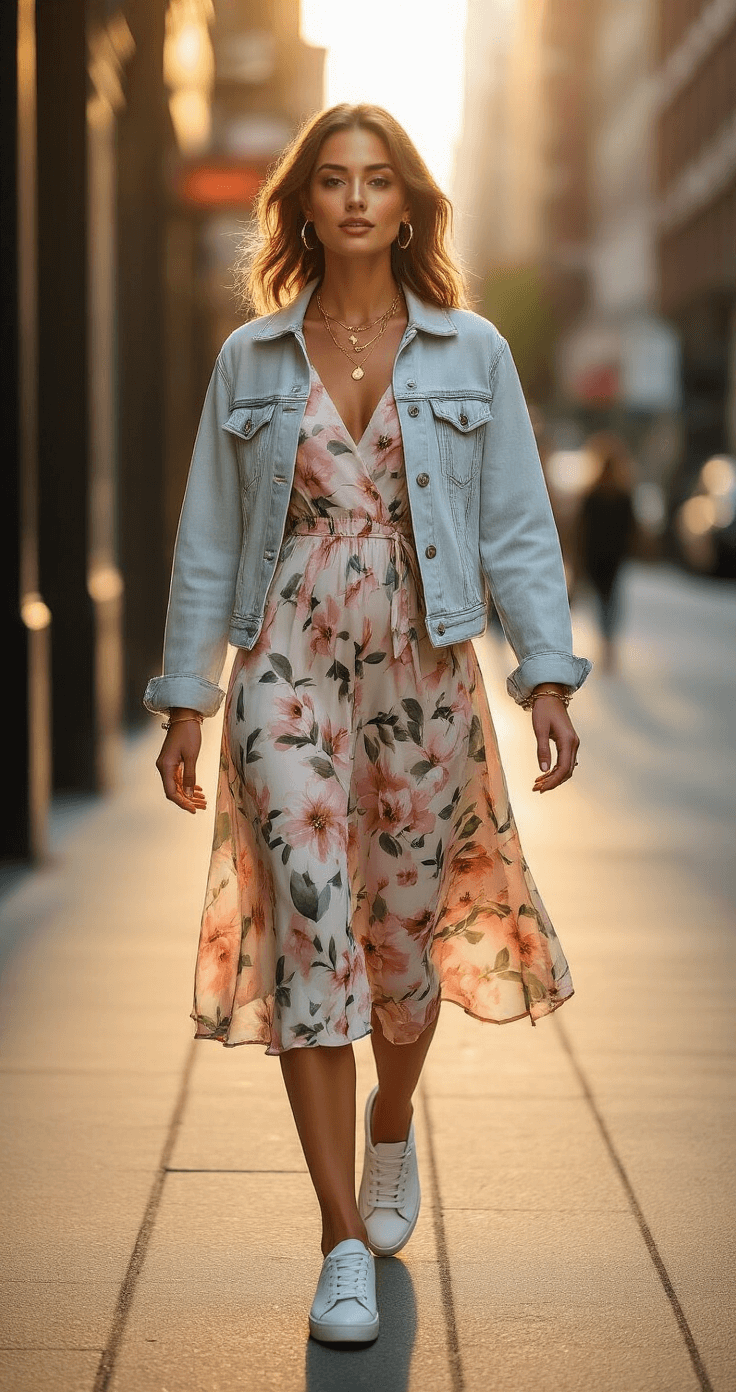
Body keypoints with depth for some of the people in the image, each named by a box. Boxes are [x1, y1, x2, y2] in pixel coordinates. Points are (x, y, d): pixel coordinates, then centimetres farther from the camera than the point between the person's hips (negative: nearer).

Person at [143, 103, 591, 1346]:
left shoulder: (473, 354, 4)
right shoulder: (250, 360, 5)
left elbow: (519, 529, 2)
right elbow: (209, 539, 7)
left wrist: (550, 678, -6)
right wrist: (184, 698, 4)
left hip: (424, 670, 1)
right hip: (287, 665, 0)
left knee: (404, 929, 9)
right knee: (306, 935, -8)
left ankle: (392, 1128, 41)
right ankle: (345, 1244, -3)